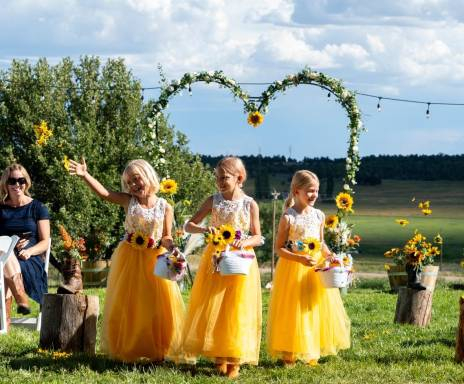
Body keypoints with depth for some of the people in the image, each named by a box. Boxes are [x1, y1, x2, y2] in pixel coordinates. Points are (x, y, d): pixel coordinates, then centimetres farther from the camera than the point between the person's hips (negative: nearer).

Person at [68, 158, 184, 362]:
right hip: (130, 259, 0)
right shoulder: (128, 201, -1)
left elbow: (166, 237, 1)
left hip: (156, 259, 0)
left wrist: (169, 246, -22)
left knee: (158, 305, 0)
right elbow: (103, 193, -13)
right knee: (128, 305, 4)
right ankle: (128, 350, 14)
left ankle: (158, 350, 10)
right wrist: (85, 175, -25)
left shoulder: (165, 207, -1)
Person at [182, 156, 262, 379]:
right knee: (213, 309, -1)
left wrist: (245, 242, -20)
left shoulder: (250, 204, -1)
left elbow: (258, 238, 1)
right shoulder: (213, 201, 1)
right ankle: (219, 356, 7)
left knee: (236, 311, -1)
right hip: (215, 260, 2)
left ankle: (234, 360, 5)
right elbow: (189, 226, 2)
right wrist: (204, 229, -18)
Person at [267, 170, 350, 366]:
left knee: (318, 309, 6)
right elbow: (279, 248, -11)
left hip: (317, 268, 5)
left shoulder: (319, 215, 5)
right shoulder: (288, 217, -11)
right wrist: (300, 259, -23)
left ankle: (312, 352, 16)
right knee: (294, 311, -1)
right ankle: (288, 355, 8)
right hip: (294, 269, -5)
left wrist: (328, 255, -4)